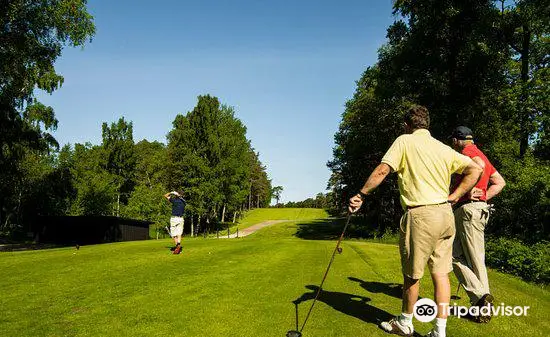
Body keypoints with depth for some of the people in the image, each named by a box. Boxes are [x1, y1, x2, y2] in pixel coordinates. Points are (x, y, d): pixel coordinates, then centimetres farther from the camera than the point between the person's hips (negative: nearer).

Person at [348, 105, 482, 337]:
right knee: (441, 273, 9)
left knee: (412, 274, 9)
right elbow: (475, 170, 9)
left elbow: (382, 170, -14)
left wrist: (361, 194, -9)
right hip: (445, 214, 6)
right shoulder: (444, 148, 13)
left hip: (420, 215, -6)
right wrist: (454, 196, 7)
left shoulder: (404, 141, -3)